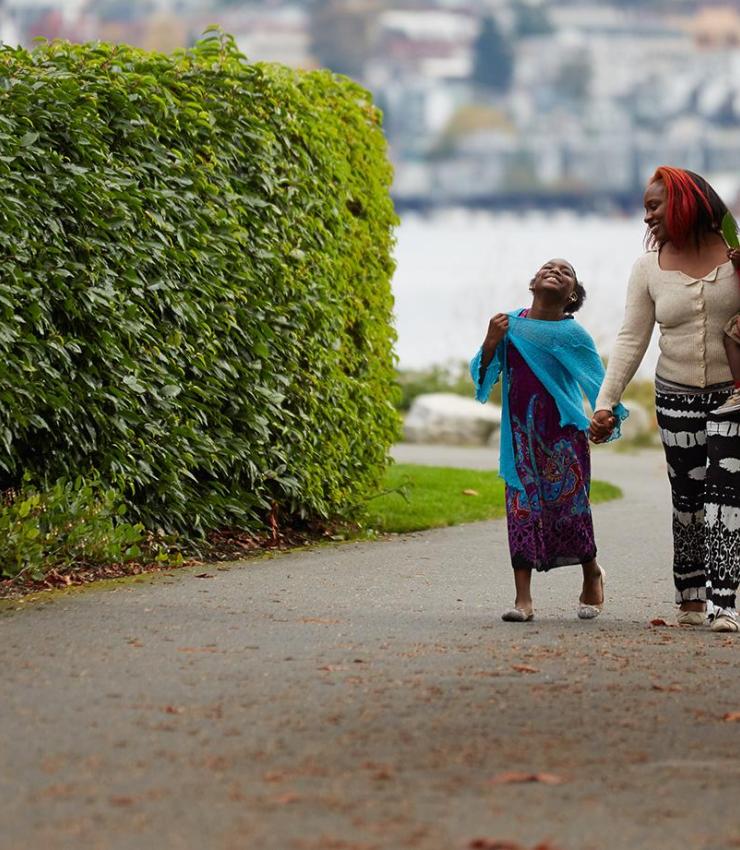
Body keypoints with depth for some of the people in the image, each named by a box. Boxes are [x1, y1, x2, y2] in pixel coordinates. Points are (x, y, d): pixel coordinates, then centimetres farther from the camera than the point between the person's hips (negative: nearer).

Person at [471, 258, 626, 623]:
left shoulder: (572, 334, -3)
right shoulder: (509, 324, 4)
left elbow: (598, 383, 3)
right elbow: (482, 374, 5)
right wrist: (491, 343, -12)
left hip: (562, 432, -2)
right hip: (521, 432, 2)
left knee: (568, 504, 1)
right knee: (522, 506, -3)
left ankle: (592, 575, 29)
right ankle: (523, 599, -2)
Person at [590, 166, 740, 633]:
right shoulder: (649, 267, 3)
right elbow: (631, 340, 2)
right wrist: (606, 402, -6)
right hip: (676, 397, 2)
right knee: (688, 496, 4)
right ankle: (691, 598, 14)